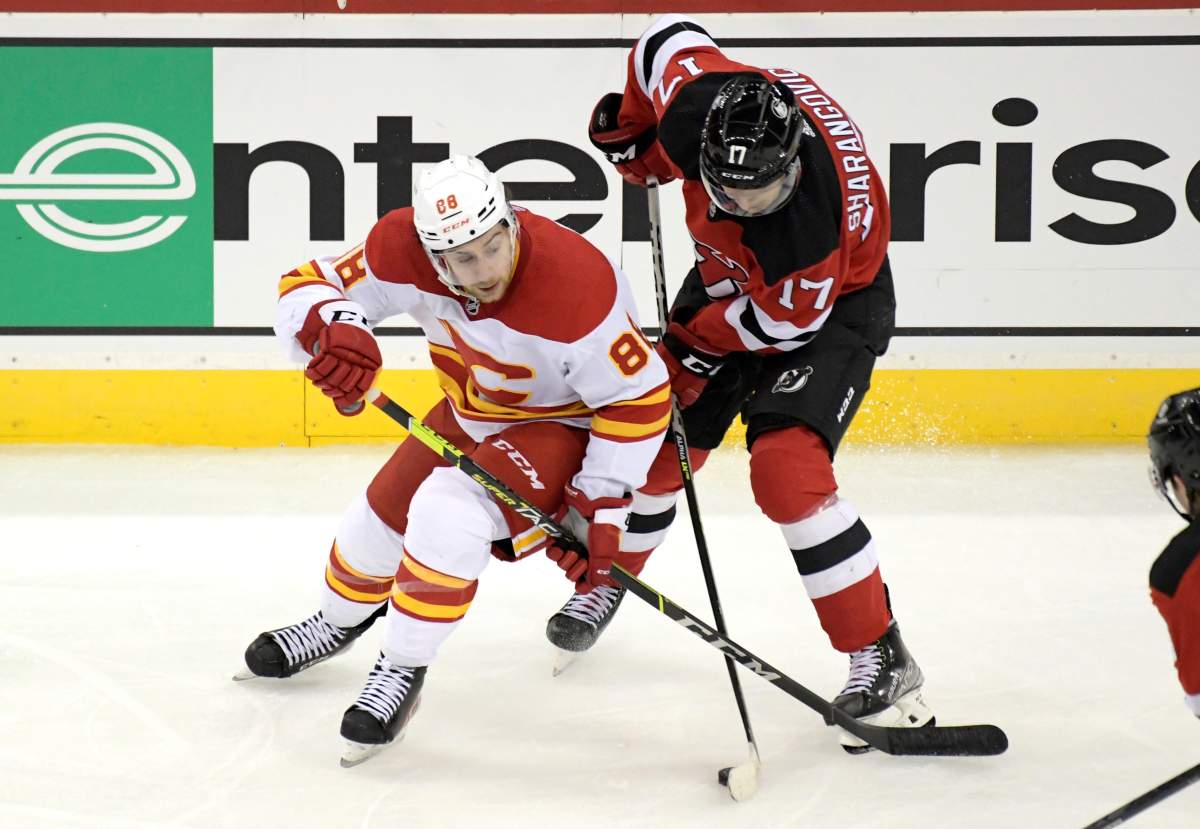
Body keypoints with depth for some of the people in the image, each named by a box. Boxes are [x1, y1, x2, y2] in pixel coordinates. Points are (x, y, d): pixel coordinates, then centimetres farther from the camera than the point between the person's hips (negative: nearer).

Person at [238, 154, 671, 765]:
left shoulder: (576, 285, -38)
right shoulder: (405, 246, -26)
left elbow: (640, 397, -27)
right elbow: (306, 286, -17)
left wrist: (599, 506, -26)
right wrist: (333, 328, -41)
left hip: (566, 424, -6)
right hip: (471, 414, 6)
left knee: (448, 512, -28)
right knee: (382, 513, 17)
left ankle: (403, 670, -8)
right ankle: (338, 622, 50)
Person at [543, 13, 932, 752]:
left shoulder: (824, 211, -42)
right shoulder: (699, 98, -30)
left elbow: (783, 320, -26)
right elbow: (668, 36, -6)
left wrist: (700, 337, -12)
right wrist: (630, 131, 7)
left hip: (828, 308, -6)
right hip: (733, 277, 6)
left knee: (787, 465, -25)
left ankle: (880, 659, -16)